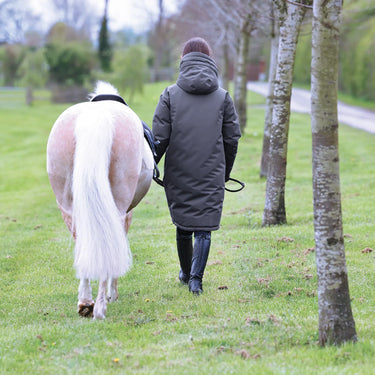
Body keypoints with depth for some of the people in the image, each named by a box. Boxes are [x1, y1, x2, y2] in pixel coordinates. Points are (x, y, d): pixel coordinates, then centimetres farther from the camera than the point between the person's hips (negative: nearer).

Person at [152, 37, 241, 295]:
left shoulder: (171, 94, -1)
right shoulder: (223, 97, 3)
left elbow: (160, 137, -4)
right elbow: (232, 138, 5)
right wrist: (226, 172, 17)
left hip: (178, 173, 1)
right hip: (211, 175, -1)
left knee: (183, 225, 16)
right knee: (204, 227, -1)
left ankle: (186, 273, 31)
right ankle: (196, 277, -15)